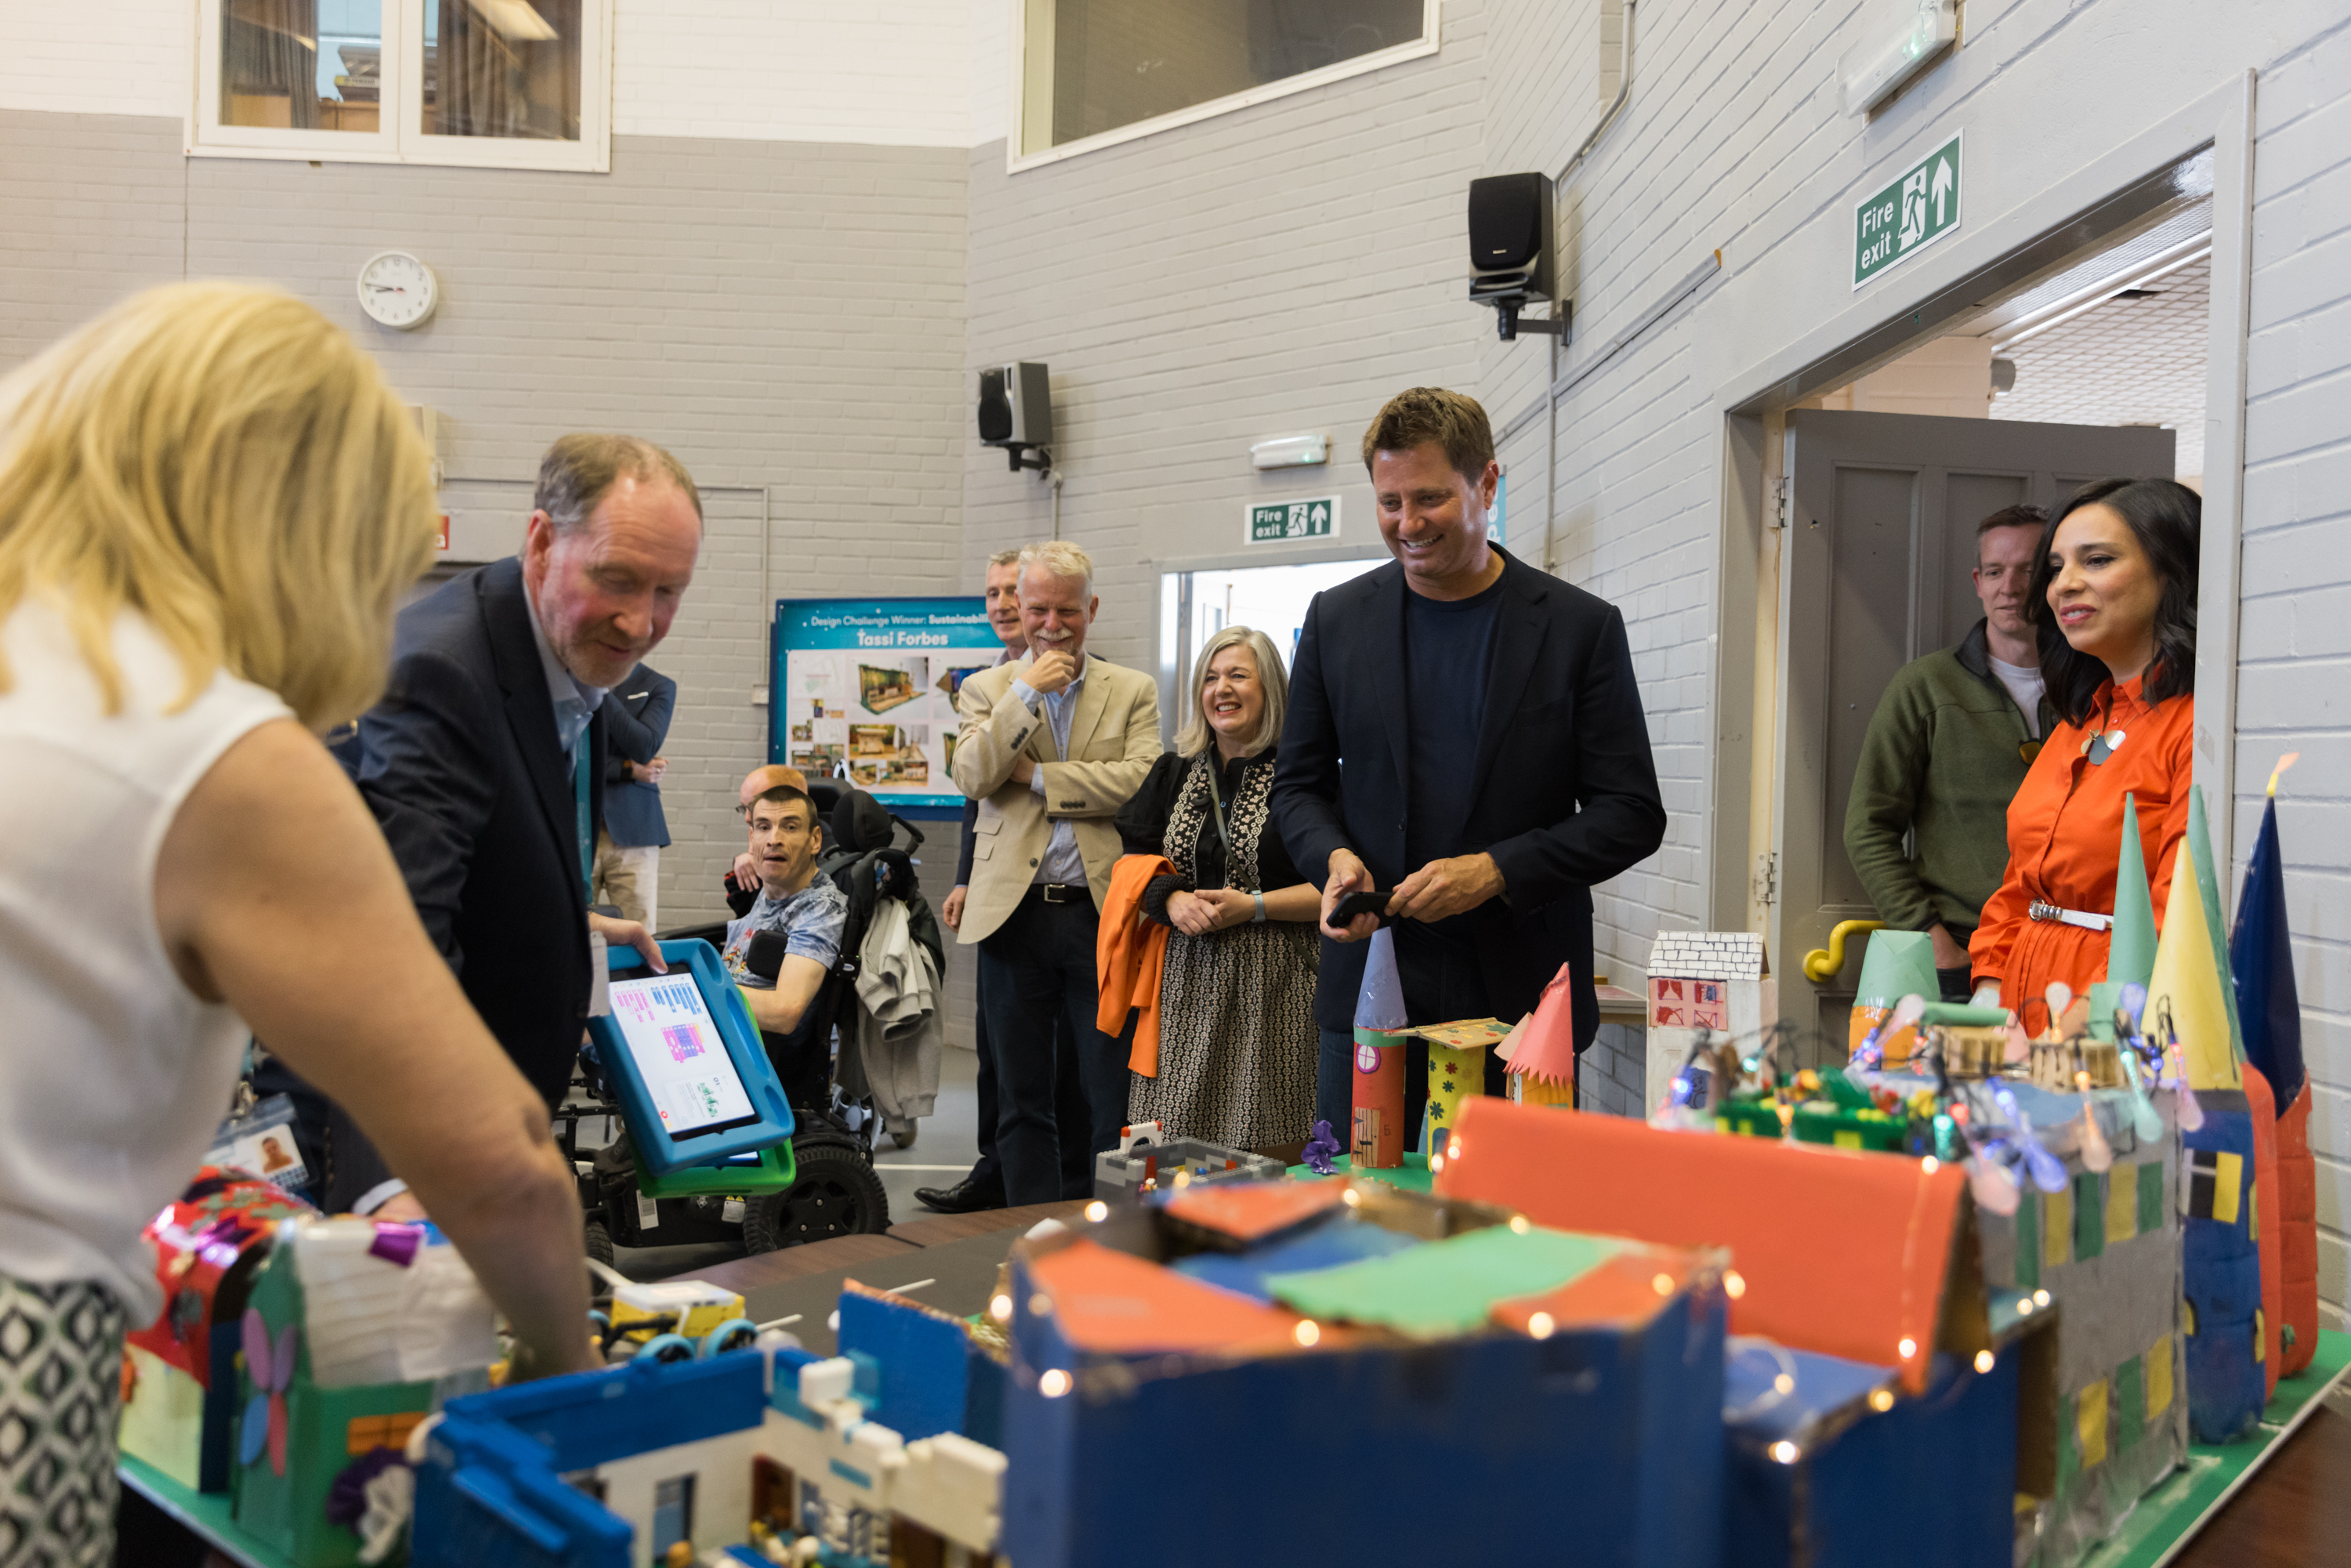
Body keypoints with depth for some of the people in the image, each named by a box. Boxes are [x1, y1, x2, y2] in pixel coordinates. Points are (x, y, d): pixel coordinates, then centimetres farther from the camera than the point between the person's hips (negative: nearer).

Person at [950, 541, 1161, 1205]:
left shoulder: (1134, 691, 8)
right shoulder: (986, 689, 10)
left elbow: (1142, 781, -9)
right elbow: (971, 777, -7)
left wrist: (1035, 778, -9)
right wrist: (1027, 691, -13)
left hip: (1103, 911, -1)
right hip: (1015, 914, 1)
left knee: (1115, 1097, 2)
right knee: (1023, 1100, 9)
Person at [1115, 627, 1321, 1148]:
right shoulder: (1175, 772, 13)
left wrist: (1254, 907, -13)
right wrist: (1171, 900, -4)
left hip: (1273, 983, -4)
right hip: (1185, 979, 4)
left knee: (1259, 1146, -5)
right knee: (1172, 1143, 0)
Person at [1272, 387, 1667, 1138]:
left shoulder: (1582, 627, -1)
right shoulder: (1336, 618, 7)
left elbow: (1632, 815, -1)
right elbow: (1298, 783, 15)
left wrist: (1495, 871, -14)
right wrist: (1334, 857, -6)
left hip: (1522, 995, -2)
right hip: (1371, 987, 2)